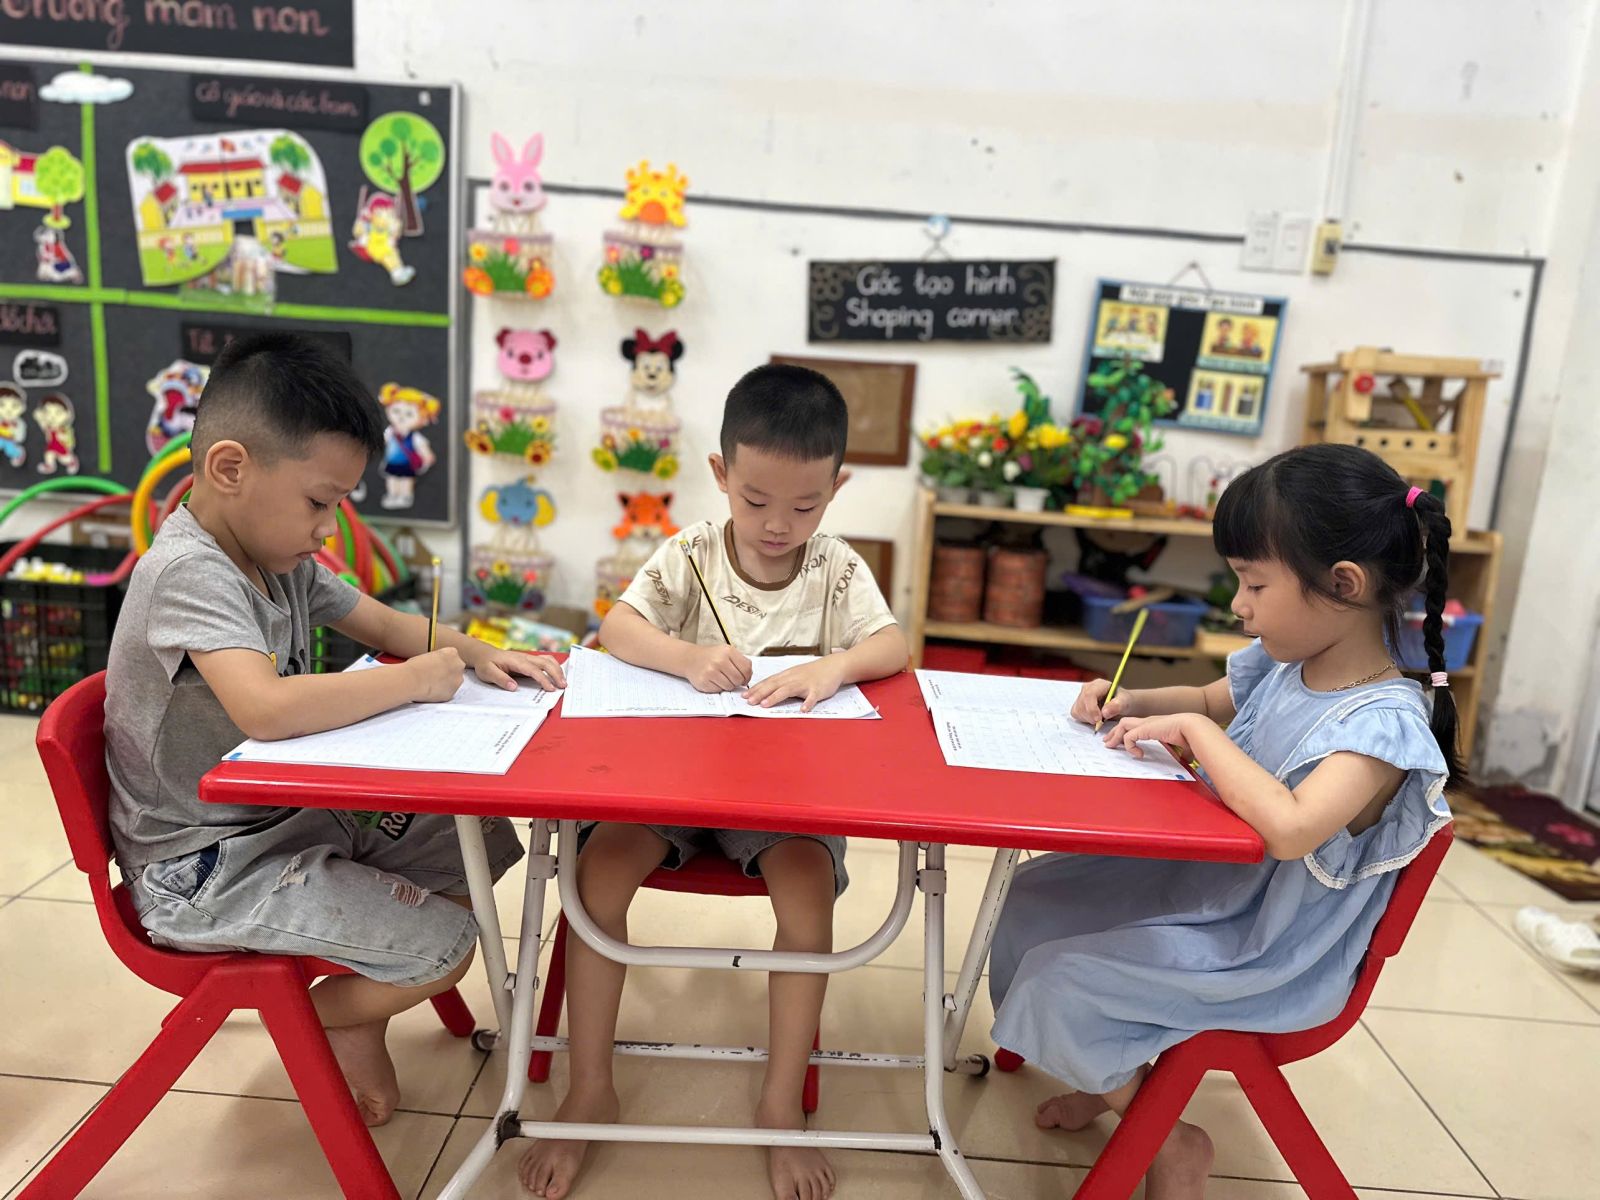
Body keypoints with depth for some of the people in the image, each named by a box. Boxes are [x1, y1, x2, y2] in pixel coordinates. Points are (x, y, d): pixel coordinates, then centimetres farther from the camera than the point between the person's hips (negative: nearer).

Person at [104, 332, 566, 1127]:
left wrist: (474, 654, -6)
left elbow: (386, 624, 13)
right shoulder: (188, 571, -25)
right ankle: (314, 1019, 15)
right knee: (445, 947, -16)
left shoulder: (279, 557, 3)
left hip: (284, 820, 9)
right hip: (203, 872, -9)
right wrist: (414, 680, -28)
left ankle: (361, 1014, 20)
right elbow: (267, 710, -39)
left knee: (479, 845, 7)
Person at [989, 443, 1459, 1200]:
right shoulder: (1281, 662, -5)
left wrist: (1194, 731, -32)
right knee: (1035, 896, 9)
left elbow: (1291, 828, -43)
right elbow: (1210, 701, 16)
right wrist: (1133, 705, -3)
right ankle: (1116, 1076, 28)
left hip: (1267, 953, -8)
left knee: (1059, 980, -16)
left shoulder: (1384, 723, -28)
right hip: (1208, 879, 9)